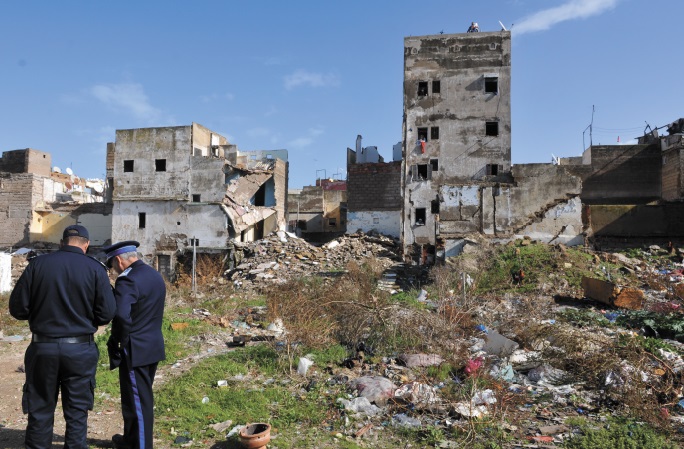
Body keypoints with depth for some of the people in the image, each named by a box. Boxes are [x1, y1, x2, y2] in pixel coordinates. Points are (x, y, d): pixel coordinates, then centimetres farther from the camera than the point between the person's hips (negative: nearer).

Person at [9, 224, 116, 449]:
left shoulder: (37, 264, -4)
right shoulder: (95, 268, -8)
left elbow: (18, 308, -3)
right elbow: (107, 314, -10)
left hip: (42, 347, 1)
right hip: (80, 349, -1)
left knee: (40, 410, 16)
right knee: (77, 412, 12)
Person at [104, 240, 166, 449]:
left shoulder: (128, 279, -20)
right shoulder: (155, 275, 9)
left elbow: (121, 316, -33)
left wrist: (120, 342, -17)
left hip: (135, 350, -9)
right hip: (152, 345, 9)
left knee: (137, 400, 4)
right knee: (140, 397, 23)